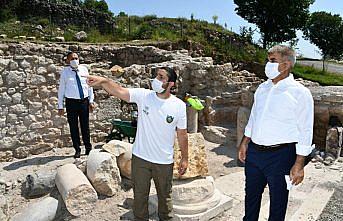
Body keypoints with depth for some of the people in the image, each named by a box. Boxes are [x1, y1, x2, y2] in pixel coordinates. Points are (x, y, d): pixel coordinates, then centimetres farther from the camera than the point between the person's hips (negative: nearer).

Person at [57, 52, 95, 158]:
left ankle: (88, 148, 23)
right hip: (71, 102, -1)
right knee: (73, 126, 7)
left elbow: (89, 85, 8)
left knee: (85, 126, 9)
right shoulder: (65, 72, -1)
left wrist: (91, 101, 3)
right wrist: (60, 106, -2)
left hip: (84, 101, 1)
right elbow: (61, 89, 1)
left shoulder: (84, 69, 4)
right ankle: (77, 150, 21)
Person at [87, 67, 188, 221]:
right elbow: (119, 91, -23)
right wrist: (103, 81, -42)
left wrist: (184, 158, 2)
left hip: (164, 161, 0)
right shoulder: (143, 95, -11)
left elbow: (182, 134, -3)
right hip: (140, 157, 1)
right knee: (140, 195, 20)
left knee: (165, 195, 22)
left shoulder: (179, 105, -11)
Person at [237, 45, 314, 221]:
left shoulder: (300, 93, -11)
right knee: (251, 196, 21)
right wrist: (244, 143, 15)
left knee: (278, 202, 14)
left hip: (280, 155, -5)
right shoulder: (262, 88, 7)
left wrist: (299, 164, -13)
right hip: (254, 152, 6)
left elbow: (305, 132, -11)